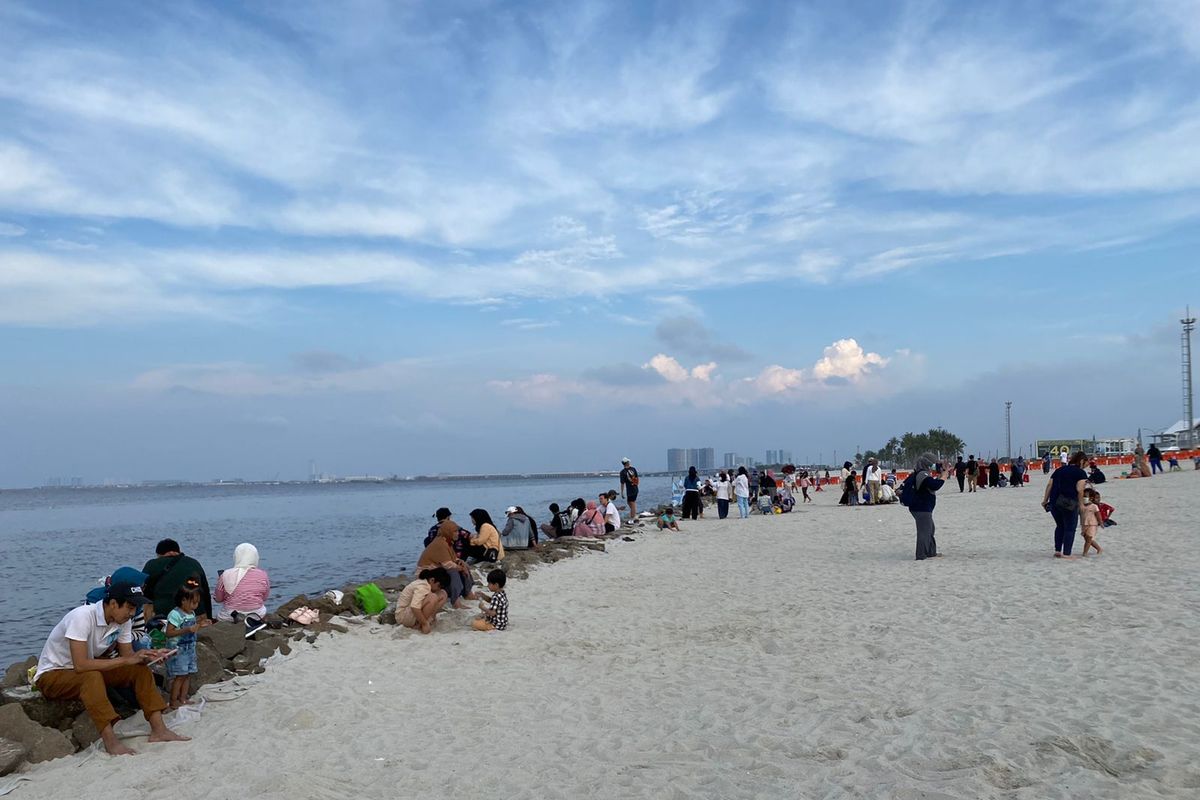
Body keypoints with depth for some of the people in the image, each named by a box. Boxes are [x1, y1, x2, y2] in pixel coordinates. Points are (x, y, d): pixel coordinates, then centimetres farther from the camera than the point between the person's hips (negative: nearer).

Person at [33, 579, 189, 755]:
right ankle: (110, 742, -41)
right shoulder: (83, 616, -31)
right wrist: (126, 660, -34)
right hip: (52, 675, -7)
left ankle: (158, 729, -17)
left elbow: (128, 655, -3)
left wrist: (148, 657, -25)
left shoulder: (123, 621, -8)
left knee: (141, 670, -12)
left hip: (89, 671, 7)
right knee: (92, 677, -38)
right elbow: (81, 665, -37)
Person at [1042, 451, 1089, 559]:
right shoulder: (1081, 473, 0)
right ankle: (1066, 553, 6)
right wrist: (1081, 504, -5)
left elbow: (1049, 485, 13)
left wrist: (1045, 500, 14)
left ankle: (1057, 551, 18)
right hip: (1069, 503, -6)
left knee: (1060, 526, 20)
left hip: (1054, 502, 6)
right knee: (1070, 528, 6)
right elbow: (1079, 490, -11)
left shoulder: (1059, 470, 19)